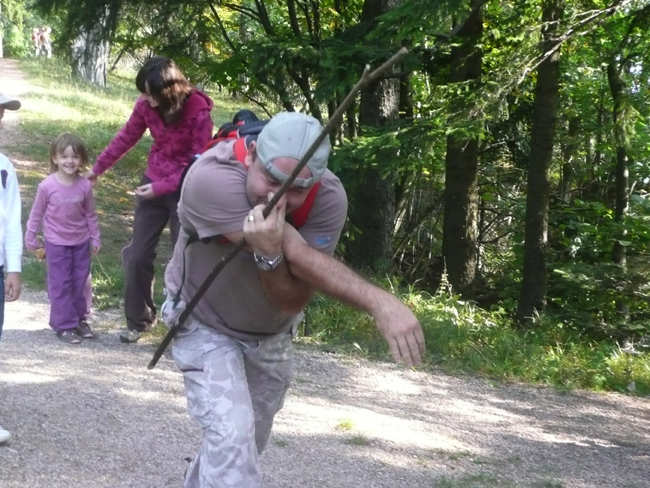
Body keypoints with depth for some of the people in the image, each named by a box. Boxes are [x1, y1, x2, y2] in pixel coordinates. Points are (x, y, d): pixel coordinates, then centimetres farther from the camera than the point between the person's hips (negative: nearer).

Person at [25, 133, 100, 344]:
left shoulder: (85, 186, -8)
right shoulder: (47, 186, -15)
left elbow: (90, 214, 5)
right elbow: (36, 214, -4)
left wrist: (95, 239, 9)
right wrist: (32, 241, 2)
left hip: (81, 242, 3)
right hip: (56, 244, -3)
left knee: (80, 282, 12)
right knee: (60, 285, 3)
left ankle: (79, 319, 28)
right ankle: (64, 325, 12)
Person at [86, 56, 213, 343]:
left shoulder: (199, 111, -21)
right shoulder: (146, 105, -8)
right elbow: (126, 137, 9)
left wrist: (161, 187, -21)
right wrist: (97, 169, 16)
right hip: (153, 182, 5)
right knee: (137, 255, 8)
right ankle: (138, 320, 24)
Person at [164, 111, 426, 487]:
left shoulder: (328, 199, -29)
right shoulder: (212, 179, -39)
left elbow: (292, 302, -30)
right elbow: (297, 257, -43)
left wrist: (269, 256, -51)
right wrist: (381, 303, -50)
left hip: (272, 334, 4)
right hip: (206, 326, -4)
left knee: (251, 438, 20)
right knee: (231, 434, -19)